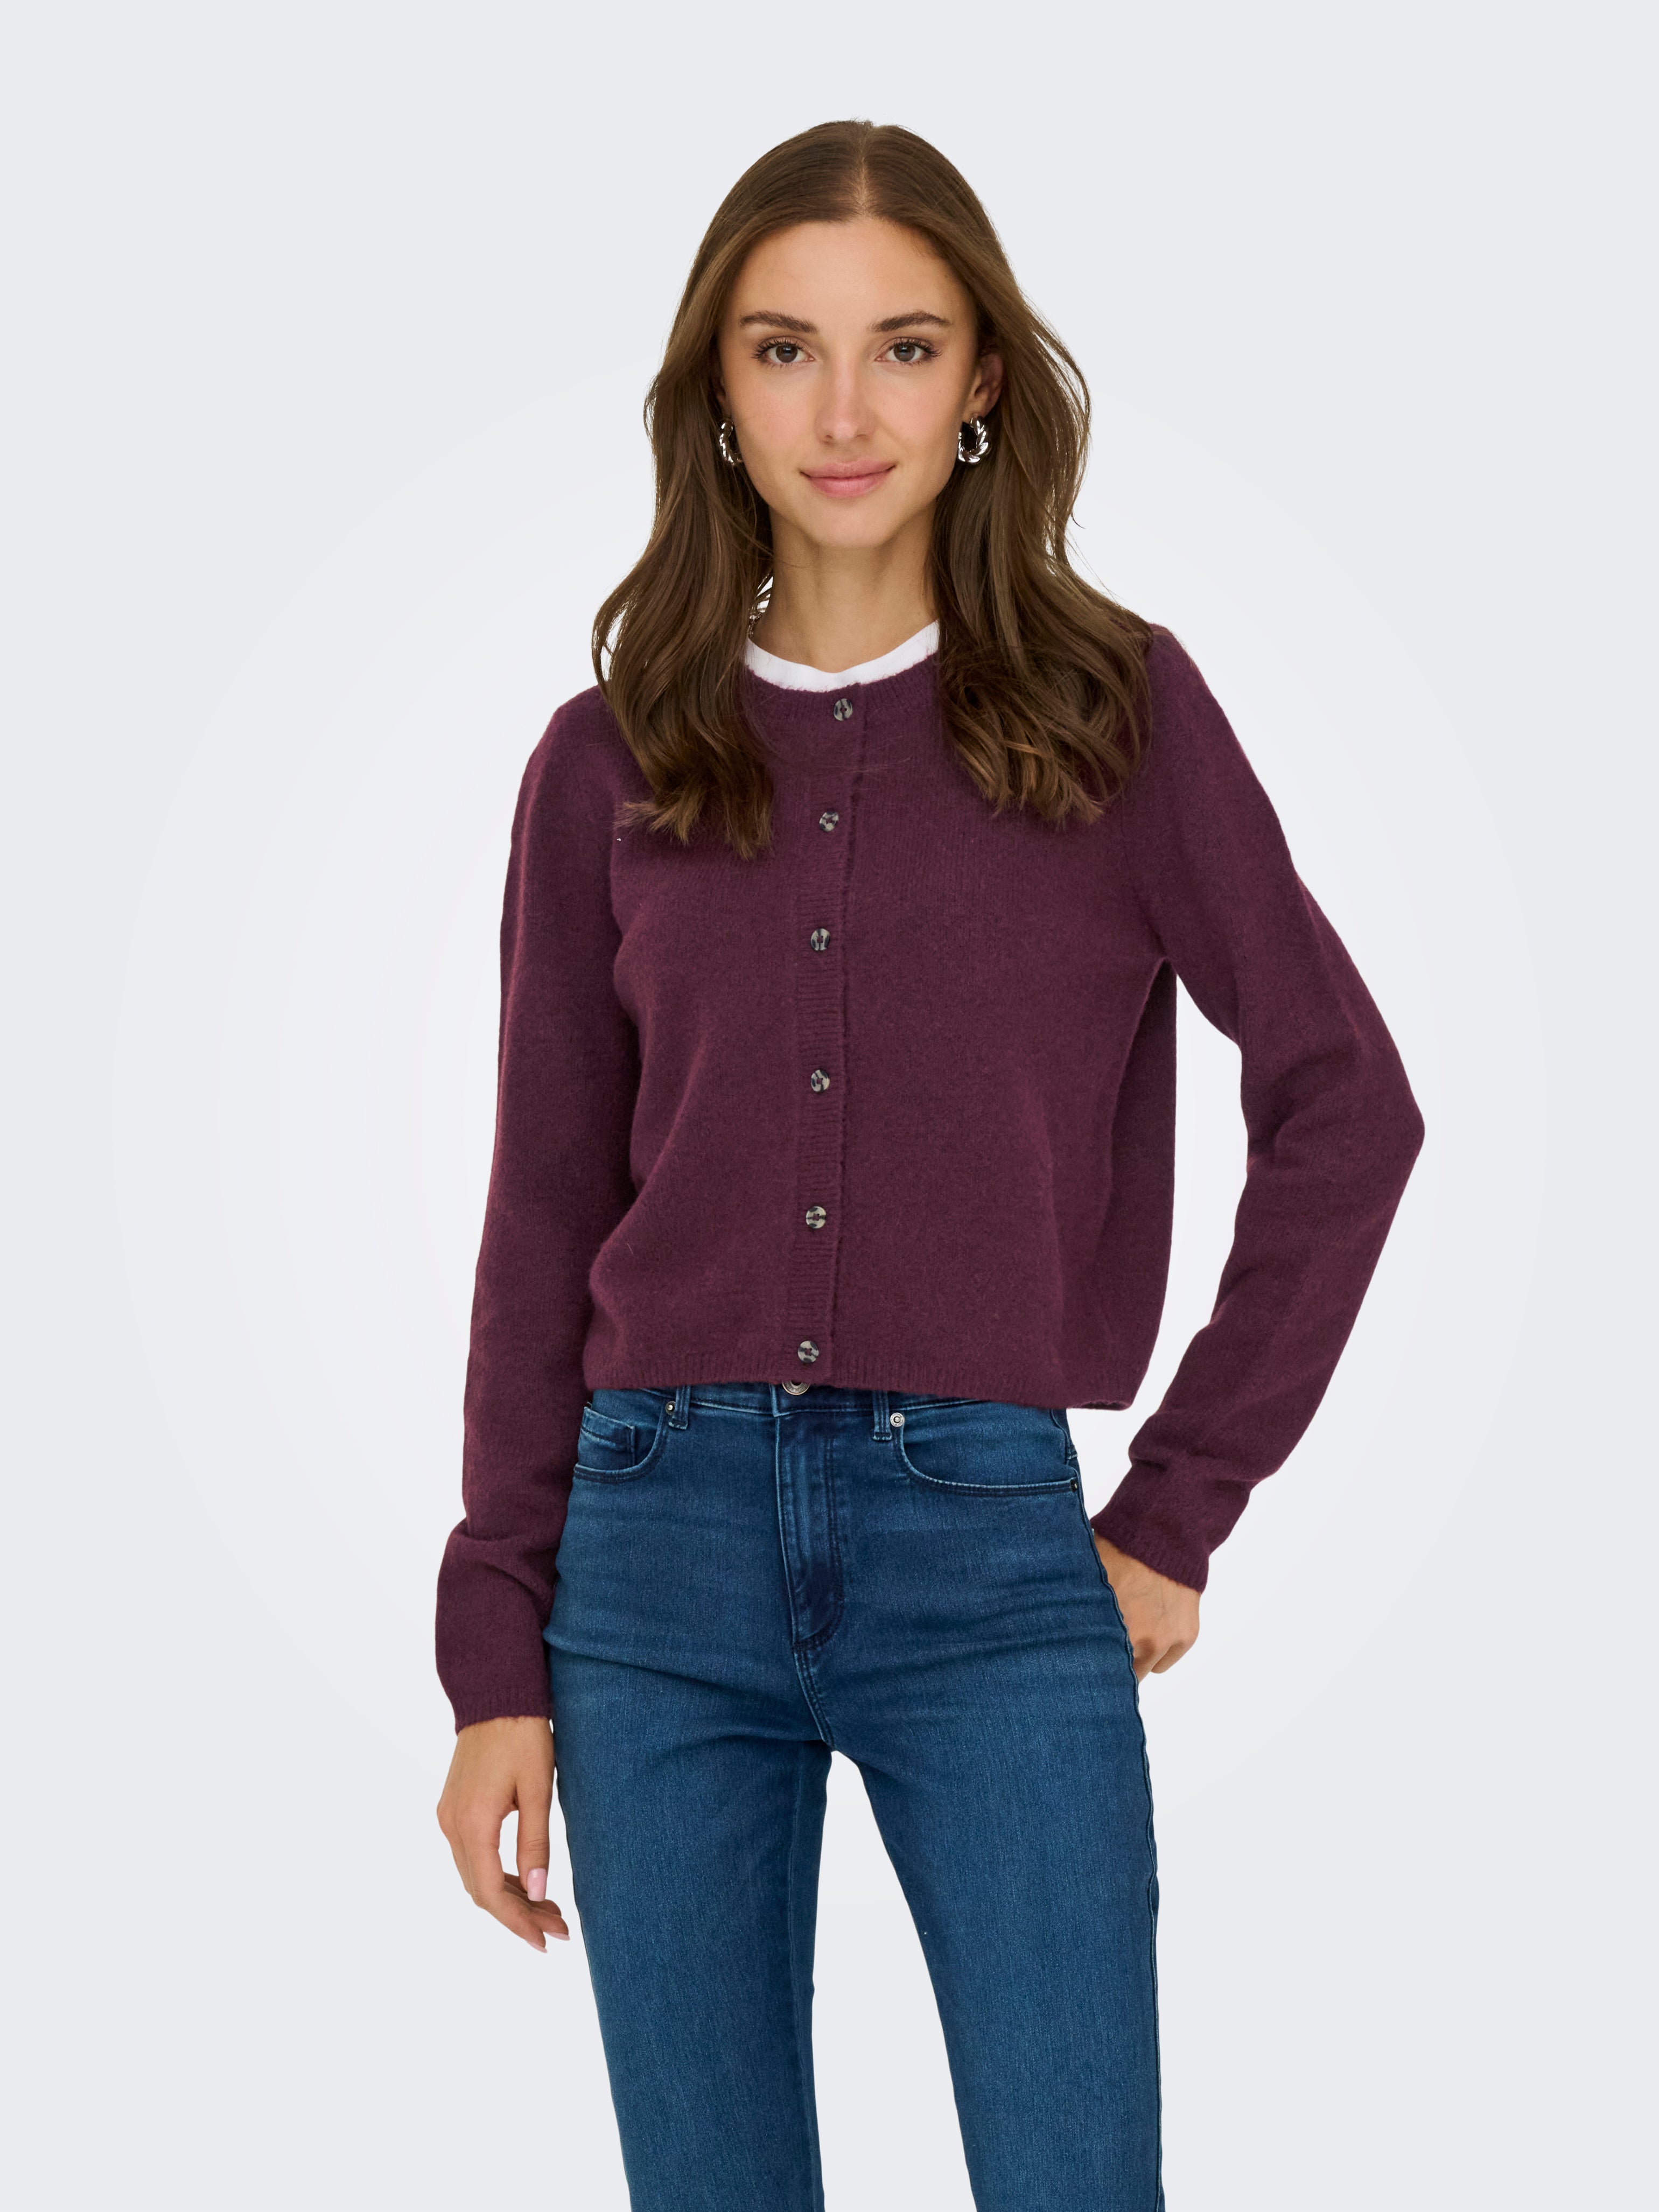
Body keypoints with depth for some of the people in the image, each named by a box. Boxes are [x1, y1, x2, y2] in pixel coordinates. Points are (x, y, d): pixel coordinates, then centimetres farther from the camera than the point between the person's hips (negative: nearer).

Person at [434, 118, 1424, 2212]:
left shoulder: (1116, 704, 2)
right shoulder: (609, 765, 7)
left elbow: (1342, 1102, 2)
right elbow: (544, 1220, 8)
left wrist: (1181, 1510, -1)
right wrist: (497, 1663, 4)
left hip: (989, 1548, -2)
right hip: (662, 1543, 2)